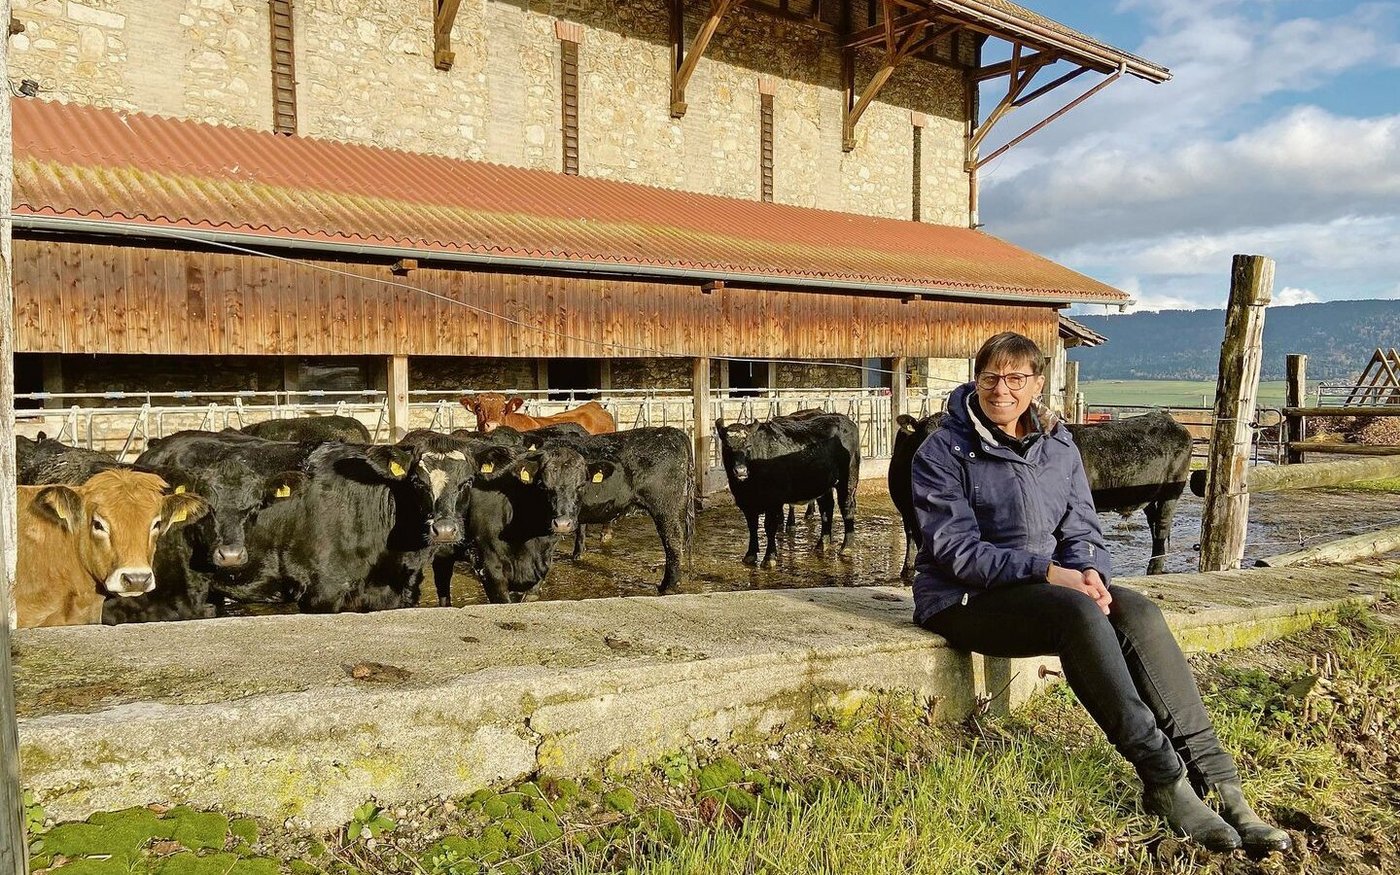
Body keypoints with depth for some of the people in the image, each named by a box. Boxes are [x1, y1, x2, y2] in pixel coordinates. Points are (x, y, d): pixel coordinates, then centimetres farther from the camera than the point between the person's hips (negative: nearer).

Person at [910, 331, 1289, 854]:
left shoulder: (1058, 444, 10)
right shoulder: (944, 452, -7)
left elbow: (1081, 528, 8)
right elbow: (956, 548, -15)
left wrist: (1090, 572, -16)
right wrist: (1046, 571, -25)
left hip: (1048, 587, 6)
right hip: (966, 600, -5)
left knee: (1138, 613, -22)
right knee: (1079, 614, -32)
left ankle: (1214, 780, -25)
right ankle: (1164, 782, -31)